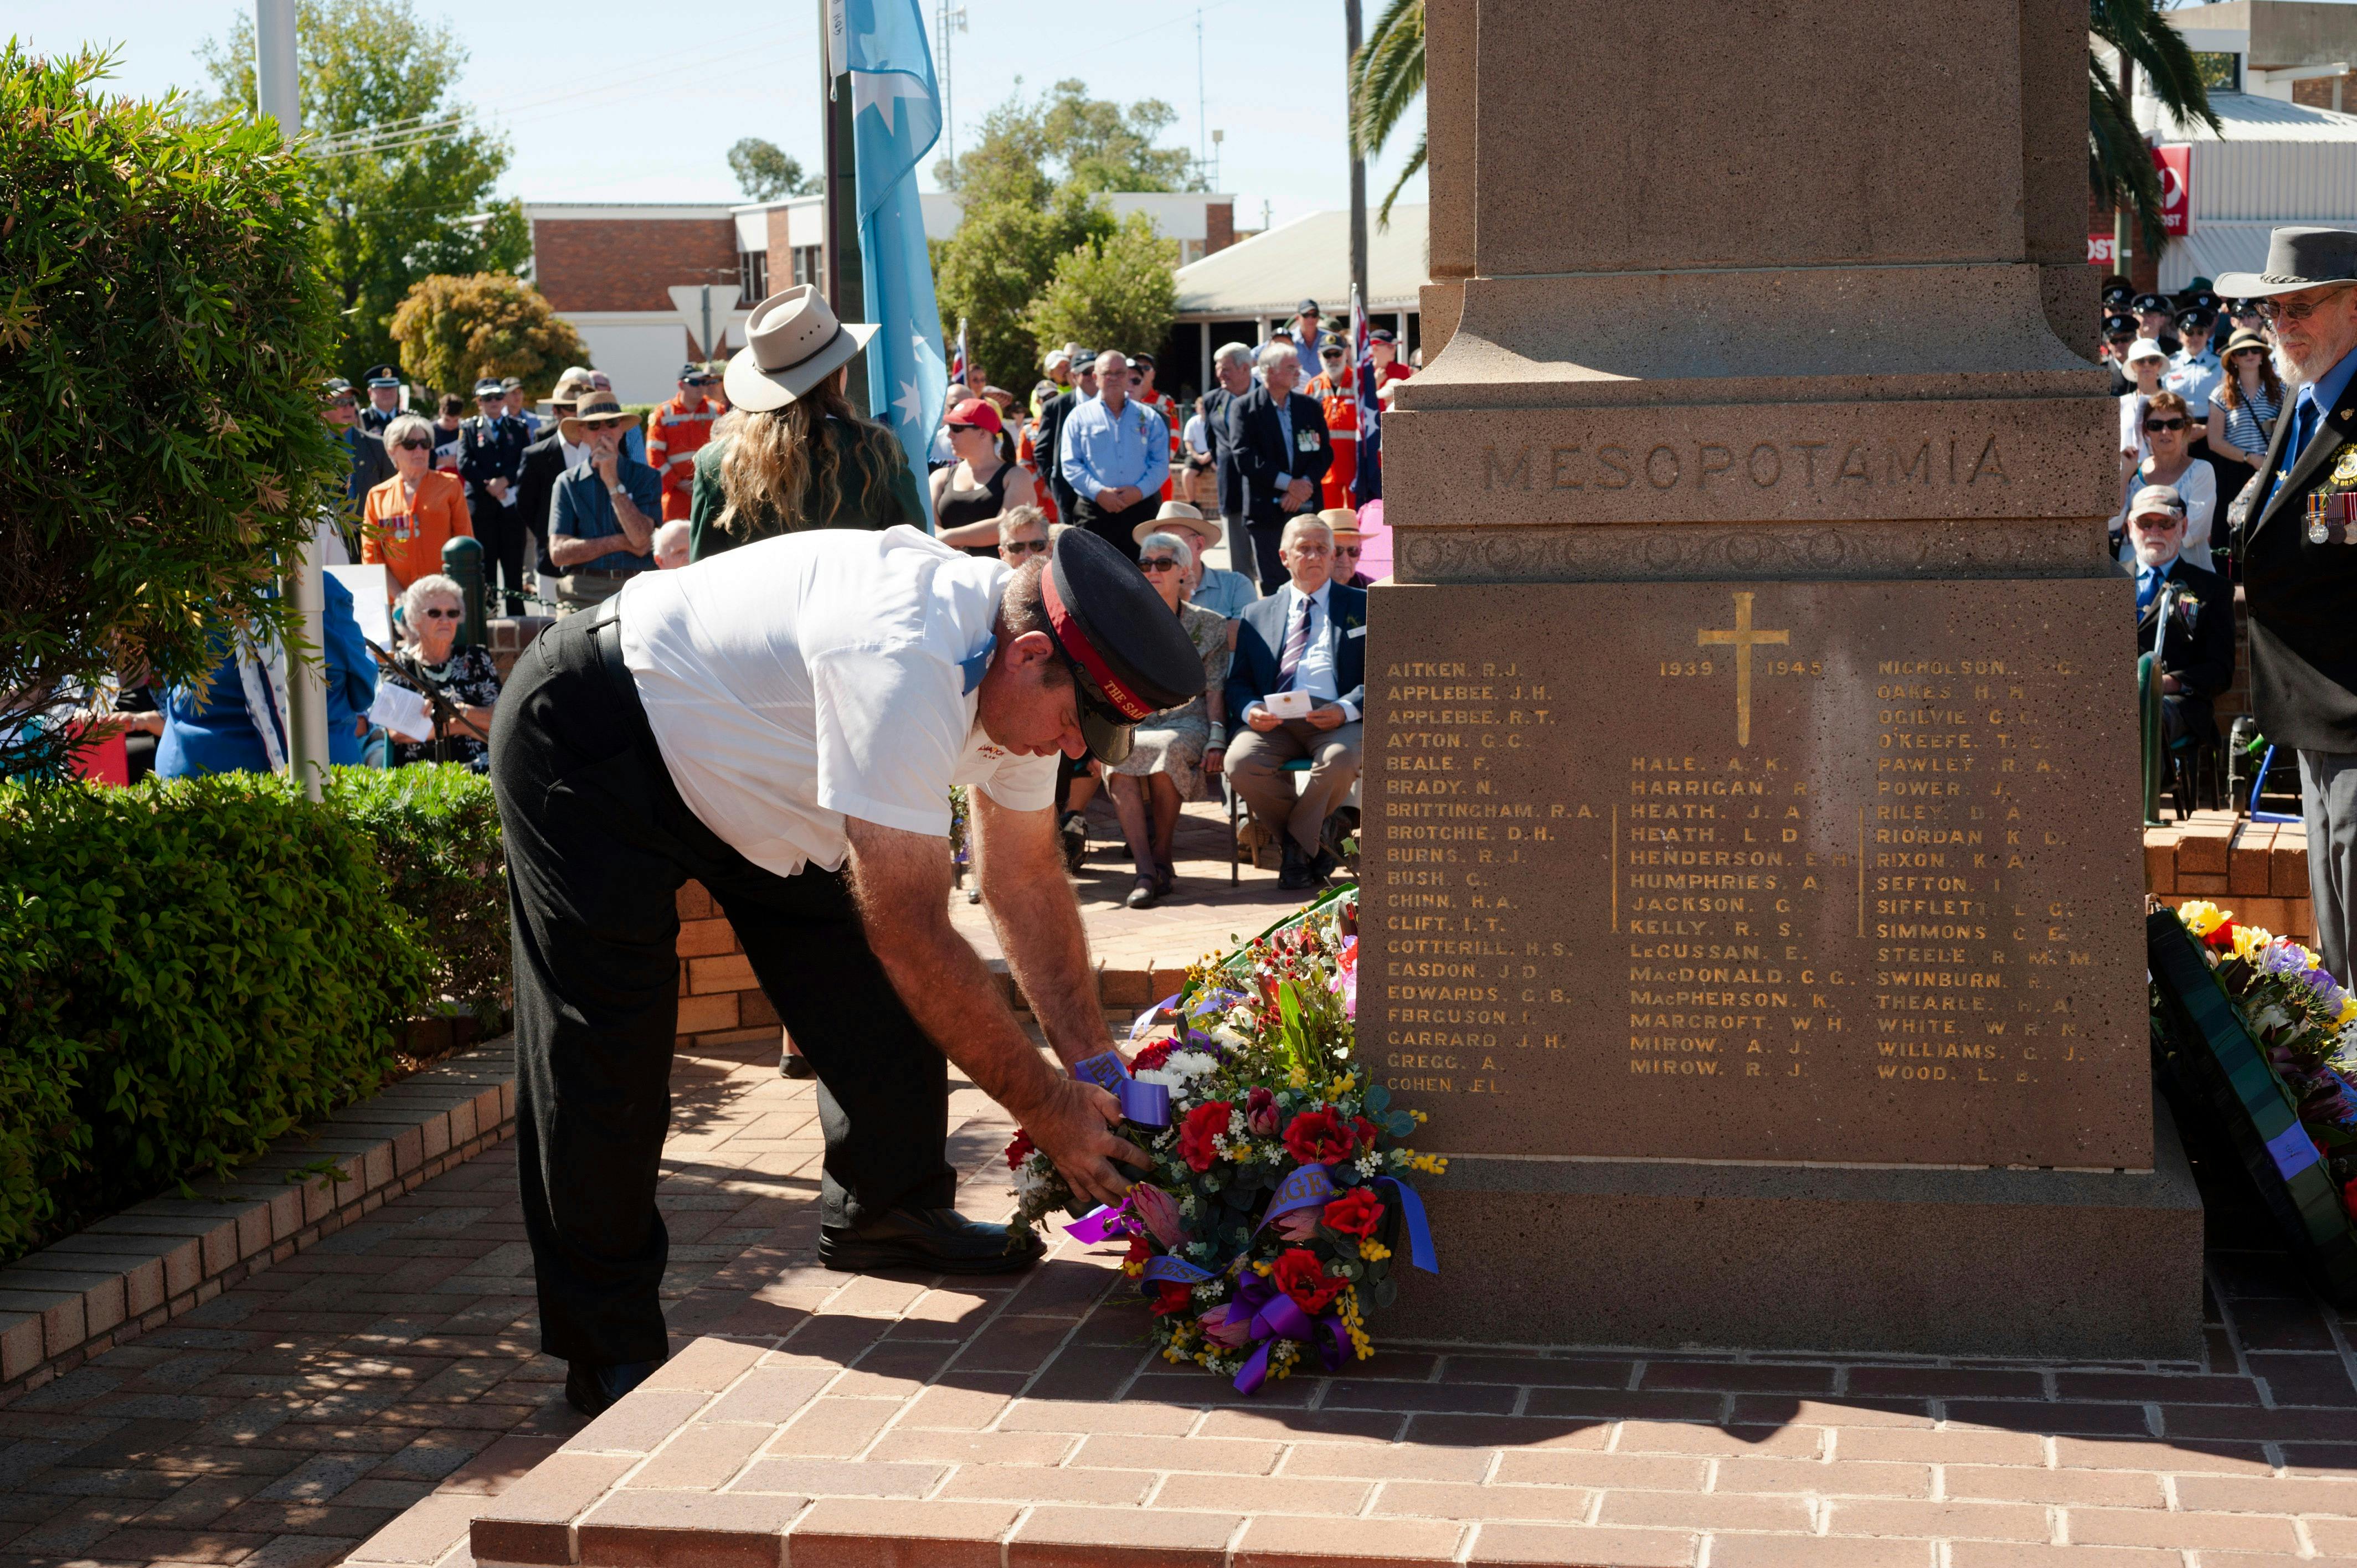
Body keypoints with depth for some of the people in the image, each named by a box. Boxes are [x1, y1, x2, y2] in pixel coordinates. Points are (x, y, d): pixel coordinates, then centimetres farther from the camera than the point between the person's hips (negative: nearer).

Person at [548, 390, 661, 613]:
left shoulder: (646, 477, 9)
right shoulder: (568, 483, 10)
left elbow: (641, 541, -7)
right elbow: (558, 552, 1)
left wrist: (613, 481, -5)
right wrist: (621, 543, -1)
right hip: (582, 595, 0)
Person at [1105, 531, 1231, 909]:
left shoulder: (1209, 625, 13)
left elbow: (1215, 689, 6)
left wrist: (1217, 739, -8)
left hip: (1187, 724, -1)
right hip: (1135, 724, 2)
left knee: (1167, 750, -39)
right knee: (1118, 757, -36)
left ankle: (1163, 859, -23)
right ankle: (1145, 871, -39)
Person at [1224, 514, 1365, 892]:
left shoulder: (1361, 606, 16)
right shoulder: (1257, 615, 24)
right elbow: (1238, 681, 17)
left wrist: (1346, 709, -15)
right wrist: (1250, 709, -8)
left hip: (1336, 720, -2)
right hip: (1273, 721, 2)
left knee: (1340, 761, -37)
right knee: (1240, 763, -30)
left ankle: (1297, 843, -10)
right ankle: (1315, 840, -6)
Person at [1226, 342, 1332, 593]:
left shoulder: (1311, 407, 13)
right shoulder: (1244, 408, 0)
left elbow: (1325, 452, 9)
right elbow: (1245, 457, -10)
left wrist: (1305, 483, -9)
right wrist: (1289, 483, -13)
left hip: (1305, 507, 3)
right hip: (1266, 508, -3)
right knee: (1274, 582, -2)